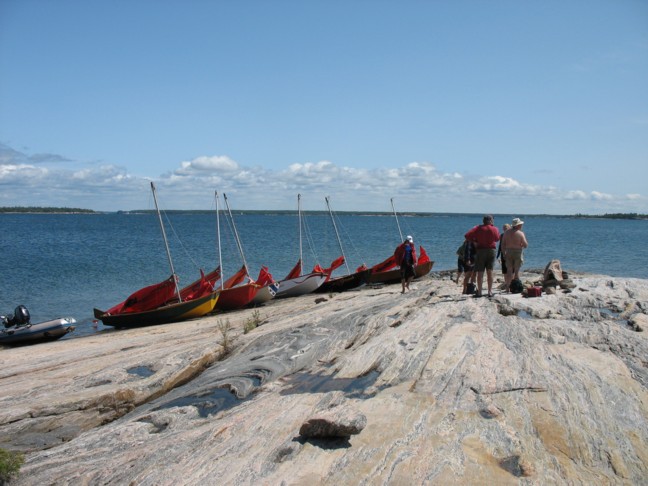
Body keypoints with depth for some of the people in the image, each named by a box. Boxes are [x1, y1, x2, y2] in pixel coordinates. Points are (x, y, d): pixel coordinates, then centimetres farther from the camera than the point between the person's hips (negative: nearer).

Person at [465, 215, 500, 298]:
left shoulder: (478, 228, -3)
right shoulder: (495, 229, -2)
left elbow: (467, 235, -12)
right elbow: (497, 239, 12)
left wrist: (474, 241, 4)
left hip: (480, 250, -1)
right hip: (491, 250, 1)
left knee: (480, 272, 2)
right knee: (490, 272, 6)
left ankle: (479, 292, 1)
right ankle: (490, 291, 5)